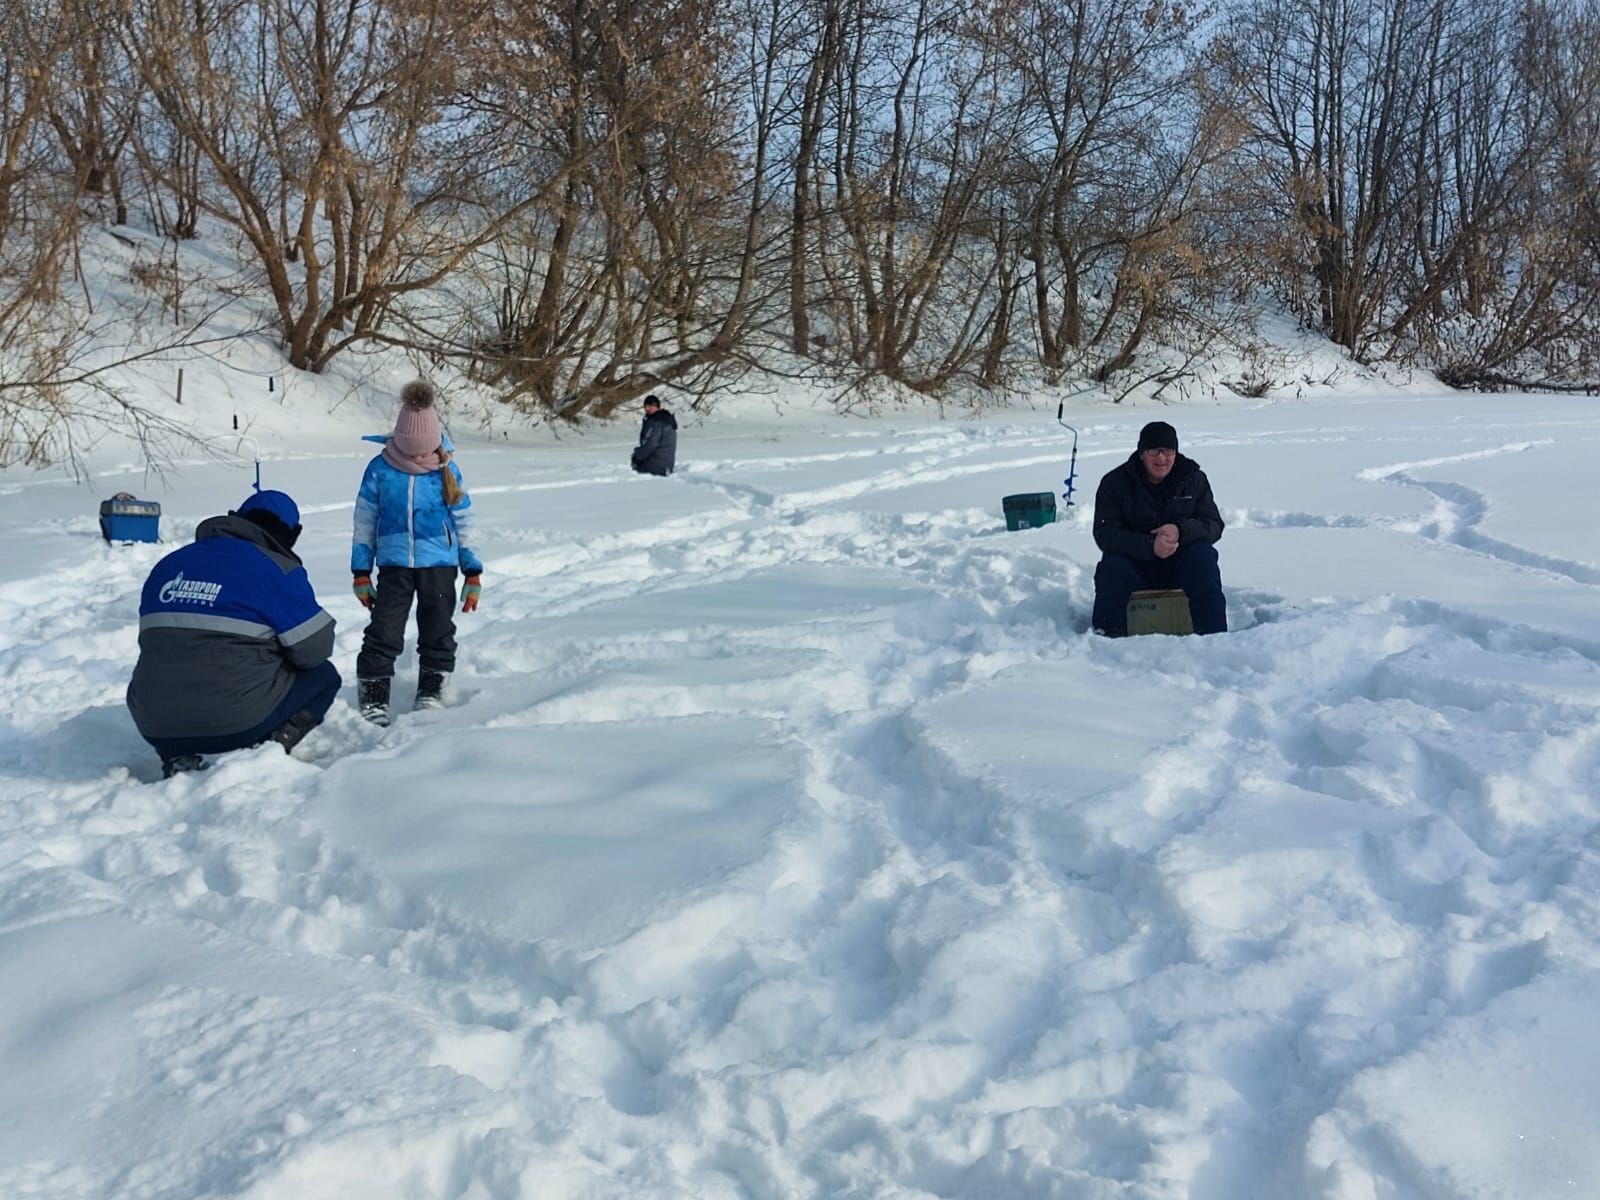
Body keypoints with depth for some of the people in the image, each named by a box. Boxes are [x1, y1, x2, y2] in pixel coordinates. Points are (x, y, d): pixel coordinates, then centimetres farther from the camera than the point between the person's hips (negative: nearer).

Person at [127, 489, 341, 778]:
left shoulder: (168, 564, 14)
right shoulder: (278, 569, -4)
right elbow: (314, 649, -3)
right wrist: (276, 653, 21)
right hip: (236, 725, -4)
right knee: (323, 676, 18)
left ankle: (176, 757, 11)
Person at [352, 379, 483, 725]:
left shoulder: (447, 471, -1)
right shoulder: (380, 470, -2)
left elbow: (464, 522, 5)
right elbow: (364, 523, 4)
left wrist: (473, 574, 3)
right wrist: (361, 574, 3)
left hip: (440, 565, 1)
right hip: (394, 566, -1)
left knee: (438, 634, 7)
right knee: (383, 634, -5)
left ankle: (432, 692, 21)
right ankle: (373, 699, 3)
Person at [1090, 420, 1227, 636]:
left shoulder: (1194, 479, 1)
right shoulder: (1115, 483, -7)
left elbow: (1214, 525, -5)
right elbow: (1105, 534, -17)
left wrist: (1181, 531, -29)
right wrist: (1150, 545, -34)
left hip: (1181, 565, 2)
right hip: (1134, 564, -1)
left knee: (1203, 558, -27)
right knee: (1113, 569, -31)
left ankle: (1214, 638, -20)